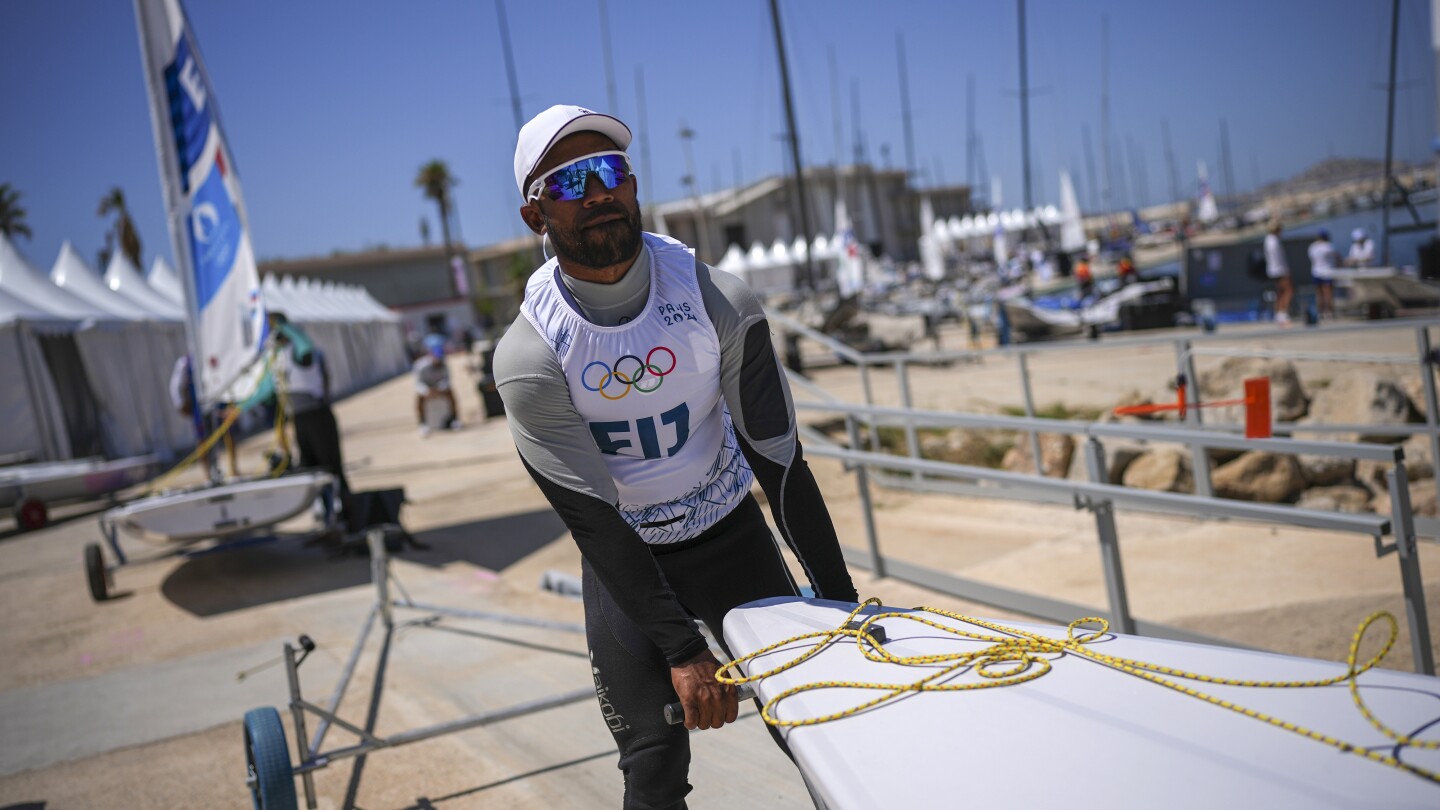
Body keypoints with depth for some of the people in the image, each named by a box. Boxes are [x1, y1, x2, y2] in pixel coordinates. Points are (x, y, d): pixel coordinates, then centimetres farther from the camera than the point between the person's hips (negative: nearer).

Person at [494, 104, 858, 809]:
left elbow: (780, 465, -12)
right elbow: (593, 523, -19)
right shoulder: (528, 357, -19)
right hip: (625, 559, -1)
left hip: (730, 532, 2)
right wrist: (682, 651, -24)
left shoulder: (719, 303, -16)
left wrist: (842, 603, -13)